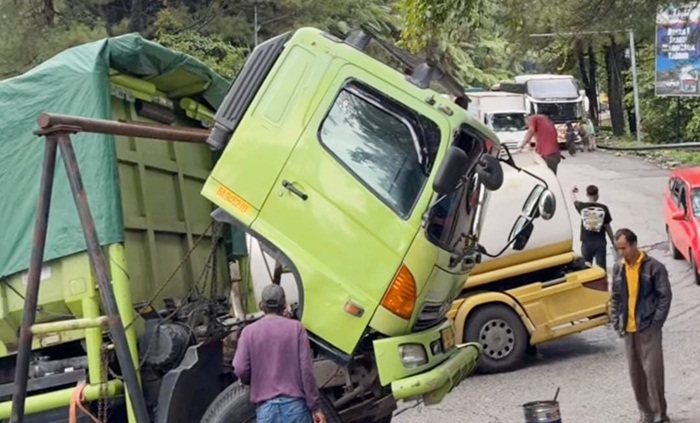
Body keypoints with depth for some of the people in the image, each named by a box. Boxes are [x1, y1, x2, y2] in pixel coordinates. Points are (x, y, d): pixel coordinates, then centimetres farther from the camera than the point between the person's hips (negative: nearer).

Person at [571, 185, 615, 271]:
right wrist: (613, 242, 12)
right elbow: (607, 227, -1)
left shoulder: (582, 207, -5)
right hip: (600, 243, -1)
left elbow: (575, 201, 20)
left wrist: (572, 192, 43)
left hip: (586, 243, 1)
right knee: (601, 268, 2)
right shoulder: (603, 208, -6)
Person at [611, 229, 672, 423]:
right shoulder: (618, 269, 9)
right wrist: (617, 322, 8)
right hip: (628, 329, 5)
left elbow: (665, 296, -6)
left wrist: (656, 322, -11)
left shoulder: (653, 267, -6)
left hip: (648, 328, -5)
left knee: (653, 371, -7)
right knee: (635, 373, 8)